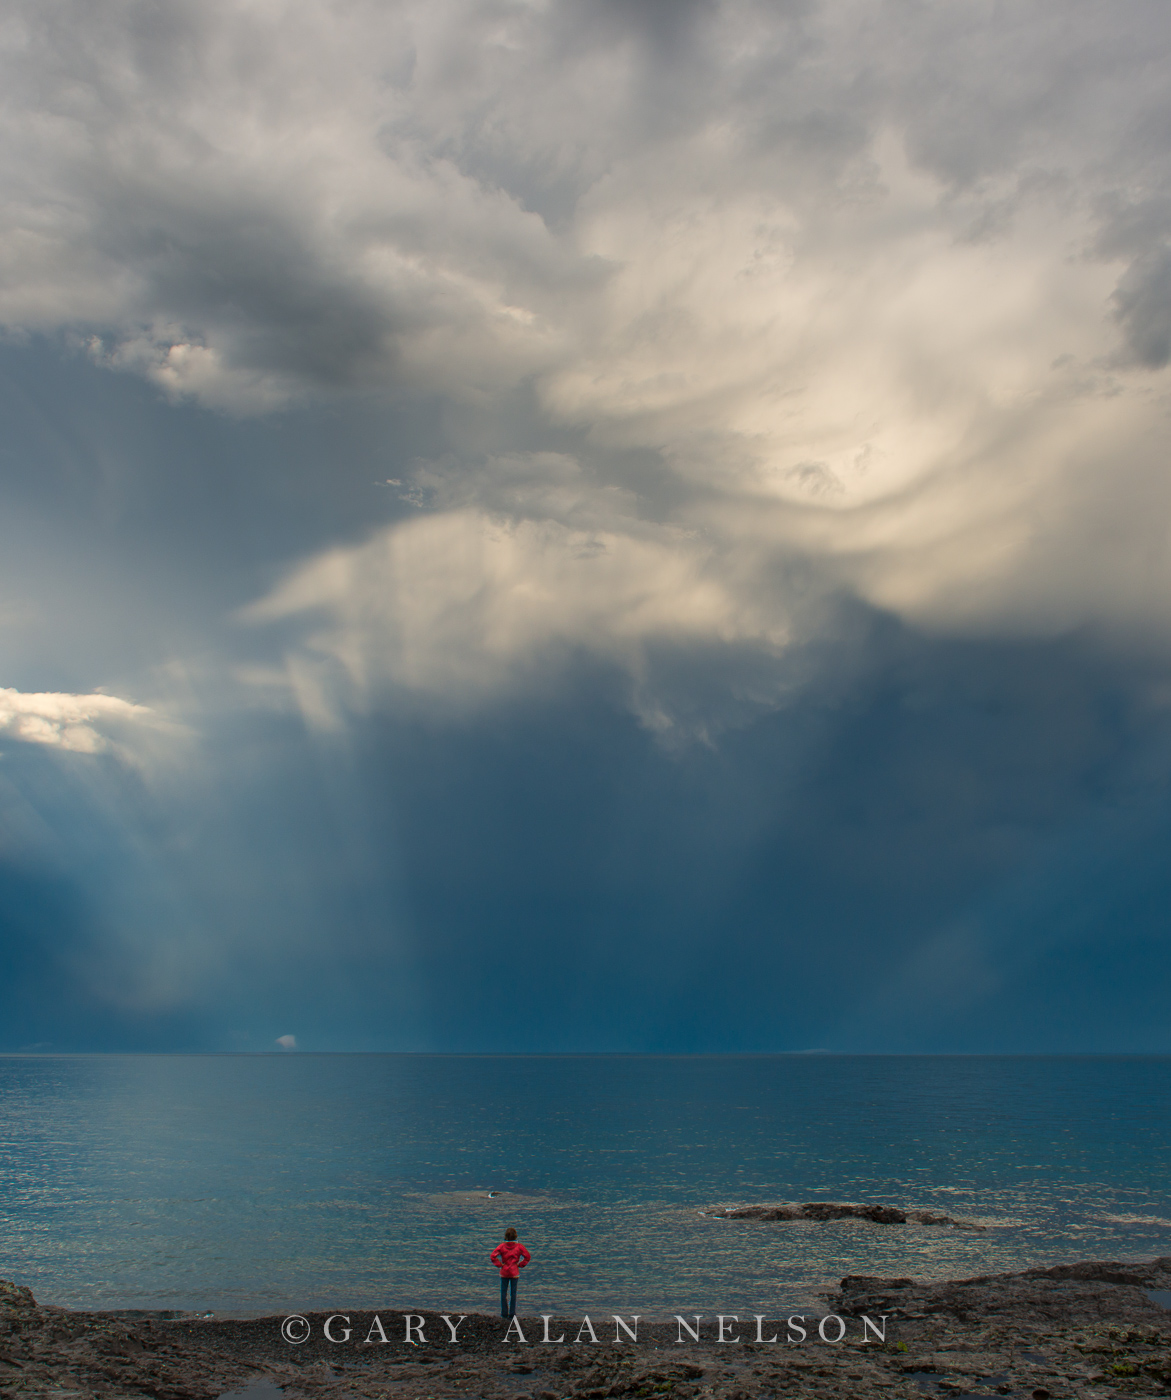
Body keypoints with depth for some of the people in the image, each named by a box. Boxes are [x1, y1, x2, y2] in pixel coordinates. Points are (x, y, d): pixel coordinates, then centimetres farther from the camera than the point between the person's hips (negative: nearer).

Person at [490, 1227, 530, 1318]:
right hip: (515, 1272, 0)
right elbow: (528, 1256, -6)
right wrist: (520, 1264, 0)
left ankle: (504, 1312, 12)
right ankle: (512, 1313, 10)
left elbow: (493, 1256, -15)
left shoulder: (502, 1245, -8)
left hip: (504, 1272, 0)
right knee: (513, 1292, 8)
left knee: (503, 1292, 10)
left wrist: (499, 1265, -6)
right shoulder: (519, 1246, -6)